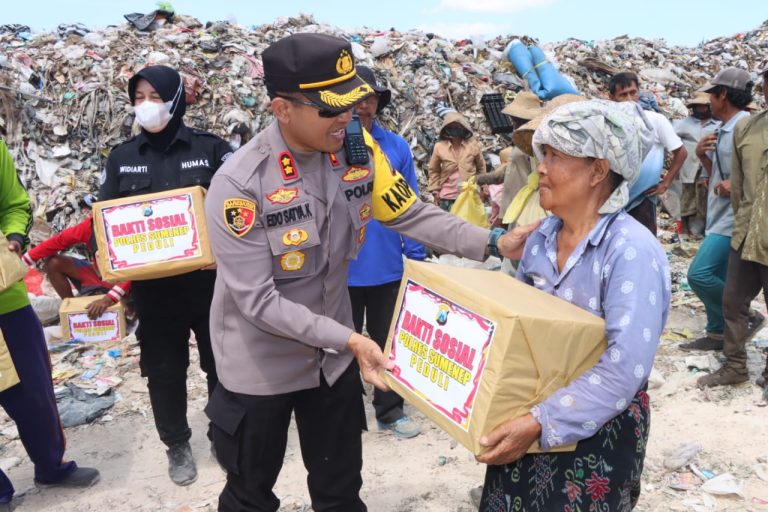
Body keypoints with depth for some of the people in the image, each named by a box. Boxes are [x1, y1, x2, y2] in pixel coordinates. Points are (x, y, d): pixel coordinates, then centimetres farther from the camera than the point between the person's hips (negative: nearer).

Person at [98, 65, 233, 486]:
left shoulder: (210, 149, -3)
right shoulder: (121, 157, 6)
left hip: (210, 280, -2)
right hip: (153, 287, 2)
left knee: (222, 362, 11)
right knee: (164, 369, 12)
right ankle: (177, 445, 32)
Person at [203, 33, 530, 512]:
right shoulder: (239, 184, -27)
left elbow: (411, 214, -4)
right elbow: (258, 301, -26)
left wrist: (493, 242, -15)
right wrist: (348, 339, -30)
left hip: (332, 356, 4)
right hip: (262, 364, -4)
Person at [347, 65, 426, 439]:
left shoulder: (397, 146, -2)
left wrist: (416, 256, 2)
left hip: (388, 266, 2)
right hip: (342, 268, -2)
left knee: (388, 341, 17)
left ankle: (389, 411, 34)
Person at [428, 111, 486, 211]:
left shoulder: (473, 145, -2)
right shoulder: (439, 147, -5)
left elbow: (481, 167, 8)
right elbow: (433, 170, 6)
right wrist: (435, 190, 0)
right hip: (447, 196, -1)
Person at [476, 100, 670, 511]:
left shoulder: (630, 250, -22)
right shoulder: (541, 237, 0)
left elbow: (626, 367, -28)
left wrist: (541, 422, -30)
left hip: (599, 431, -6)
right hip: (526, 420, 6)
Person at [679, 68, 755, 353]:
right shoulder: (724, 130, 14)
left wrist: (735, 186, -25)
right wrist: (702, 155, 3)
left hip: (732, 218, -10)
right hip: (718, 216, 10)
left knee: (699, 274, -14)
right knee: (717, 279, 14)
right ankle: (718, 333, 24)